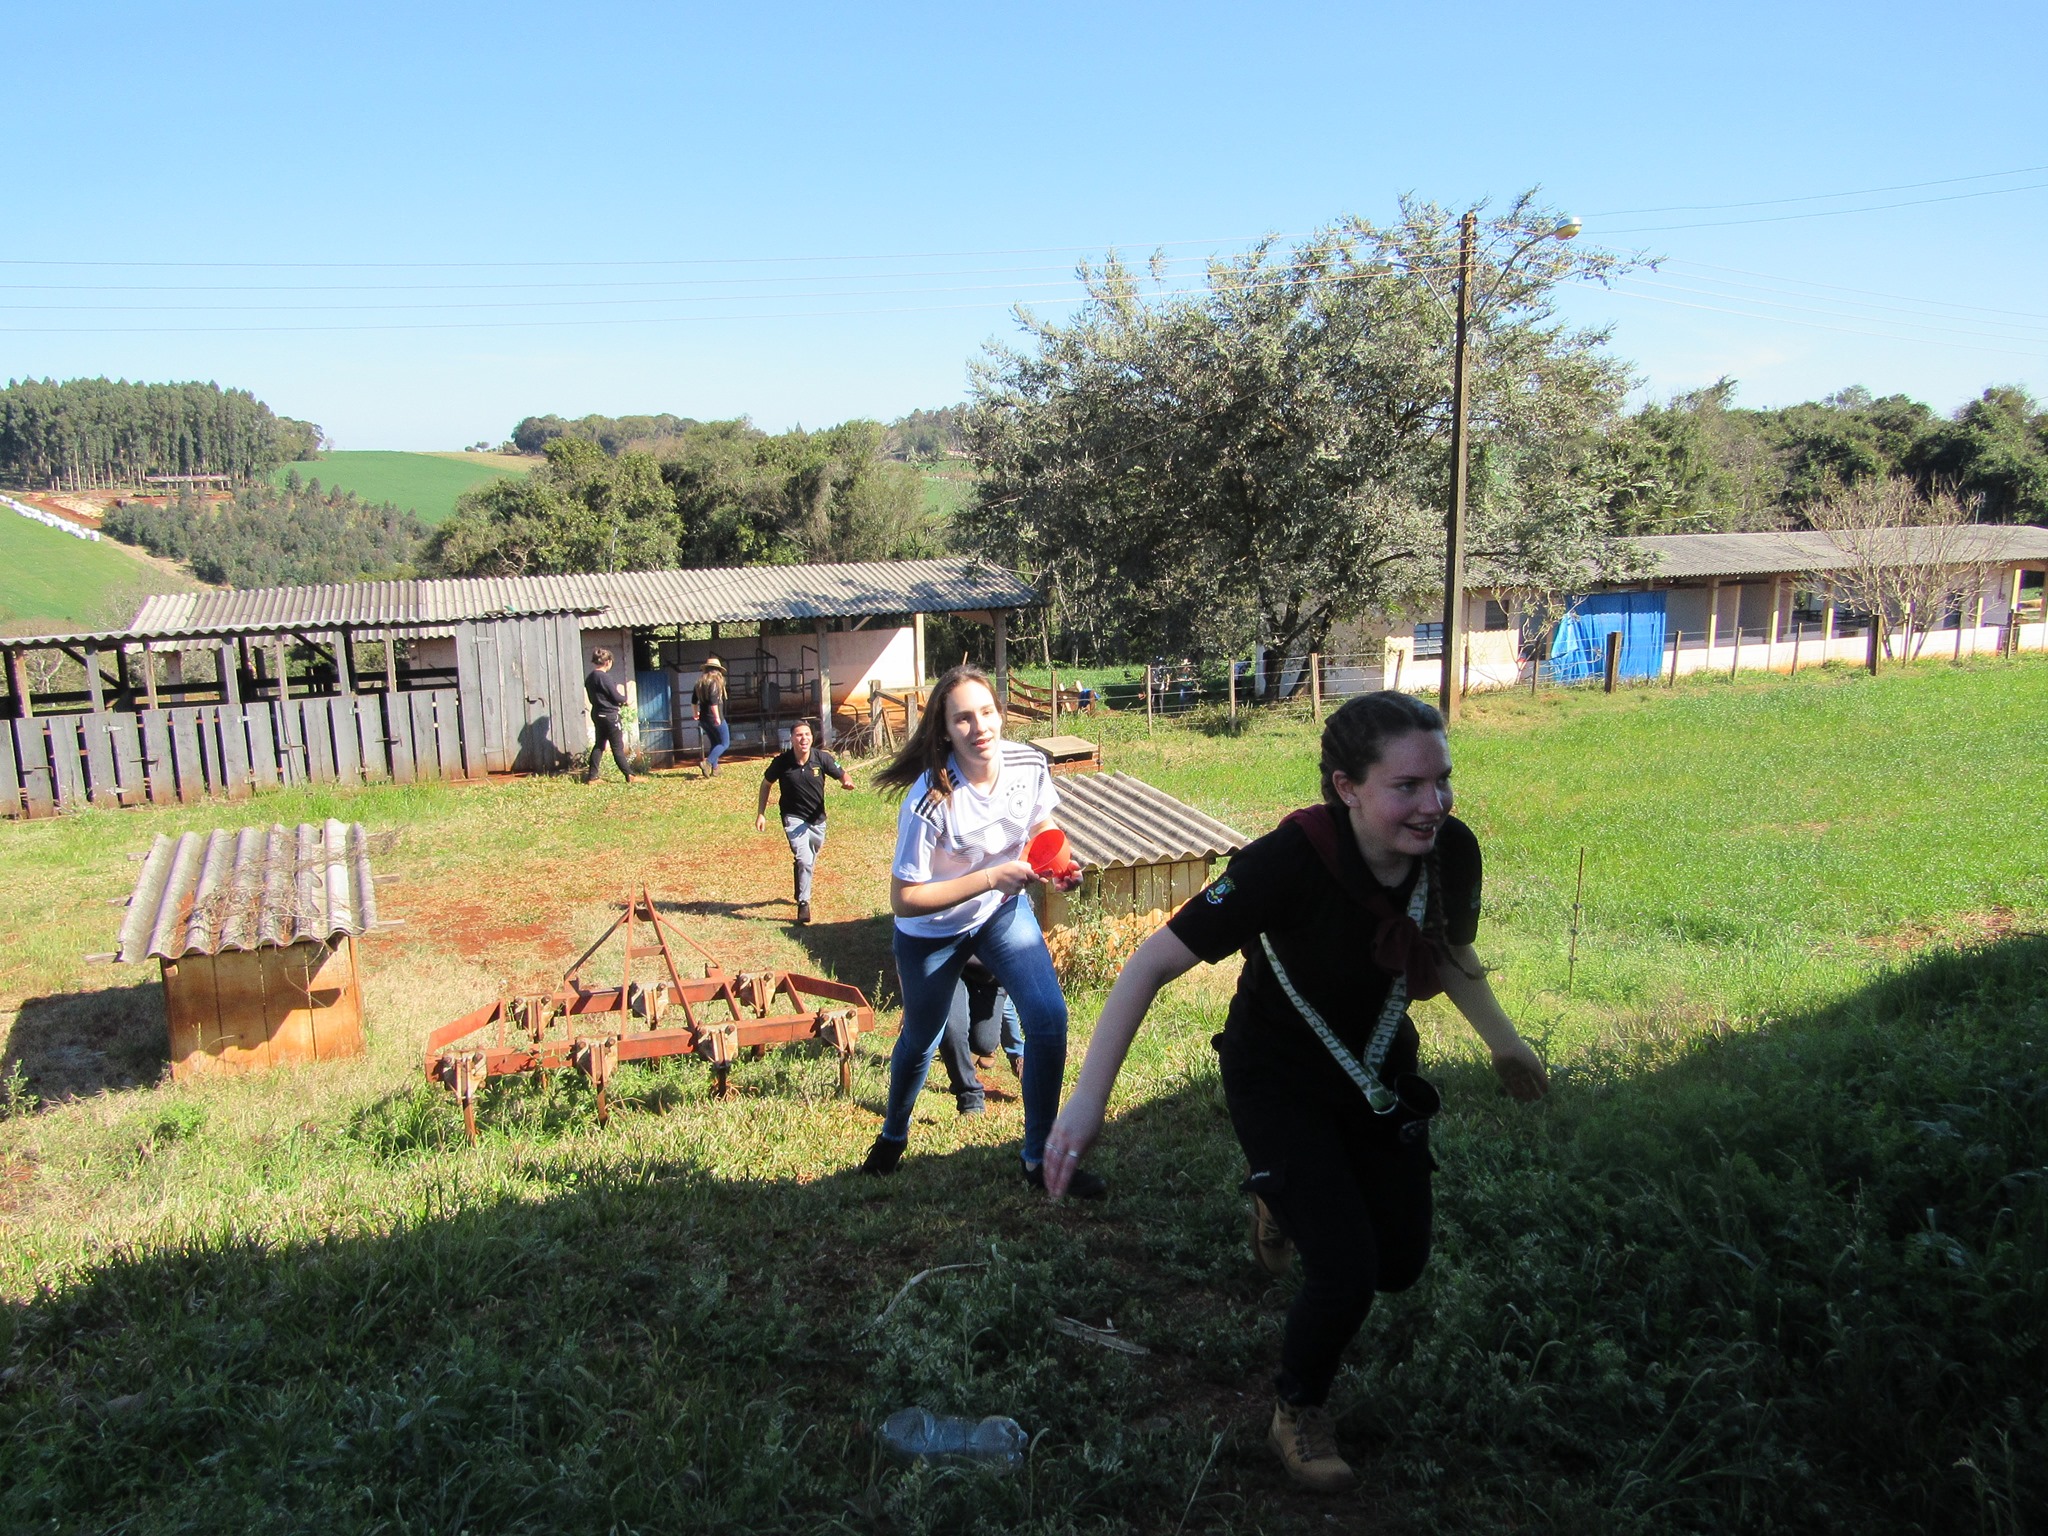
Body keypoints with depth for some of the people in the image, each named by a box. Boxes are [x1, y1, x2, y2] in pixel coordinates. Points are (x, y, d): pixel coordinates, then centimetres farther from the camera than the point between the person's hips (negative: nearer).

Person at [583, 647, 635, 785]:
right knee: (618, 747, -3)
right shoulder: (604, 677, -18)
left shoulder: (589, 677, 9)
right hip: (609, 715, -8)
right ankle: (630, 776, 2)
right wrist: (624, 699, 7)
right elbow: (616, 697, -16)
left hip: (597, 715, 8)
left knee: (598, 745, 12)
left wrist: (618, 701, 10)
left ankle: (591, 776, 10)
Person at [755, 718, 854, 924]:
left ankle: (802, 891, 46)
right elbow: (766, 784, 3)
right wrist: (761, 813, 1)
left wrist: (847, 782, -28)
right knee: (804, 860, -20)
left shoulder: (822, 759, -13)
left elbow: (843, 774, -3)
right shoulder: (781, 762, -14)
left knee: (810, 861, 20)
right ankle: (803, 903, -8)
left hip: (817, 819, 3)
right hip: (794, 819, -3)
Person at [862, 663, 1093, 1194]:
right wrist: (989, 878, -34)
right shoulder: (929, 801, -33)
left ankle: (1040, 1158, 6)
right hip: (931, 931, -3)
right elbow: (904, 899, -29)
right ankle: (894, 1134, 50)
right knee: (920, 1039, 17)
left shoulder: (1029, 764, -19)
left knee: (1049, 1016, -14)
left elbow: (1041, 825, 3)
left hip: (1004, 910, 3)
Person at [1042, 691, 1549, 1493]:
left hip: (1377, 1072, 5)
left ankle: (1285, 1201, 45)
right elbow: (1153, 962, -34)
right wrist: (1087, 1100, -38)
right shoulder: (1291, 862, -35)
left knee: (1401, 1263, 12)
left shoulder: (1452, 850, -19)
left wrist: (1502, 1039, 5)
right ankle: (1298, 1418, 20)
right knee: (1346, 1271, -12)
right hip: (1279, 1083, -5)